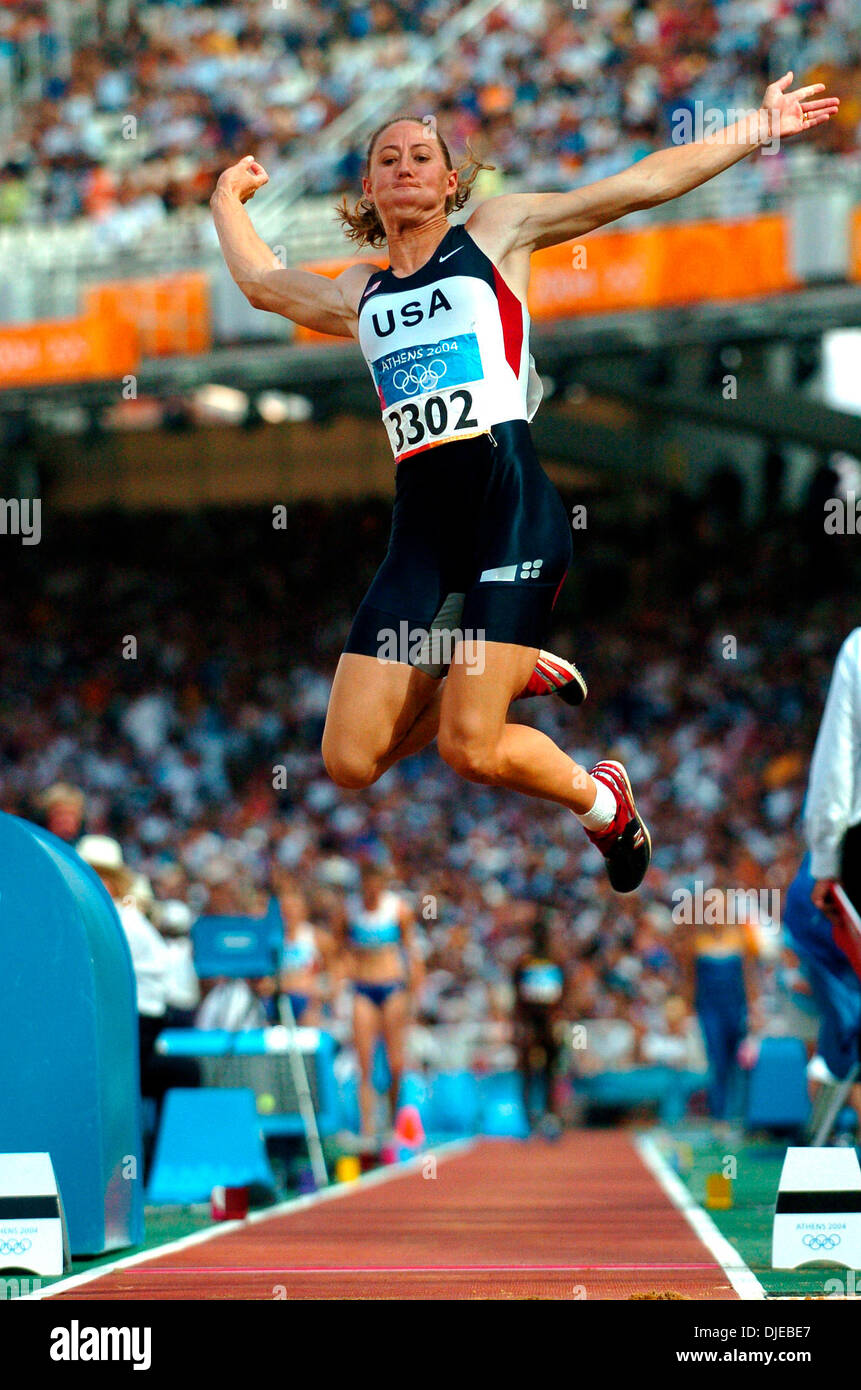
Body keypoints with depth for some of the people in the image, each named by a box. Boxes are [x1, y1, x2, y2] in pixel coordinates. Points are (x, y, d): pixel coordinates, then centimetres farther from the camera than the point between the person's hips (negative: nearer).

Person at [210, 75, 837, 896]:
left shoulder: (498, 232, 13)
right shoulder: (359, 294, 23)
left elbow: (642, 183, 14)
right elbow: (261, 281, 42)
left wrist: (756, 131, 15)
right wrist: (228, 200, 54)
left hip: (511, 506, -5)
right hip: (419, 525, 5)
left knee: (468, 750, -16)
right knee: (350, 764, -6)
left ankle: (602, 803, 17)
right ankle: (507, 670, 21)